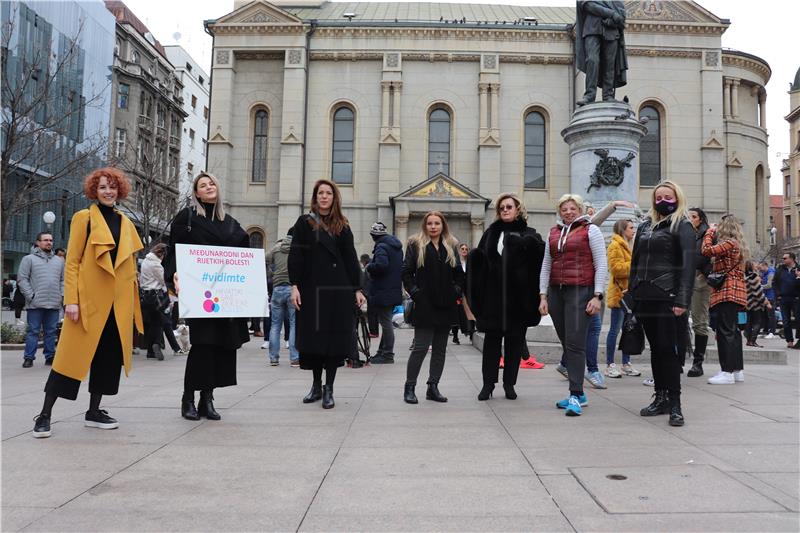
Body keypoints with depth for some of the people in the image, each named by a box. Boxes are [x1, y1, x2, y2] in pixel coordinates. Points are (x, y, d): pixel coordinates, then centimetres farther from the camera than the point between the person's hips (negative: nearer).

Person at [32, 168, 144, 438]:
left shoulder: (126, 223, 15)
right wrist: (71, 299, -12)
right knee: (72, 354, -4)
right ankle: (45, 415, 7)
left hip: (118, 301, 5)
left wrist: (133, 302, 12)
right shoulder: (84, 217, 1)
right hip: (89, 297, -5)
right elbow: (72, 262, -4)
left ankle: (94, 412, 19)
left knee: (109, 355, 8)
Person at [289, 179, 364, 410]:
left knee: (335, 338, -1)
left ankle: (328, 389, 7)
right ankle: (316, 385, 21)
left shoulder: (342, 226, 10)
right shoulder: (304, 223, 5)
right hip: (311, 289, -1)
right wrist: (295, 286, -10)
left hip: (339, 290, 1)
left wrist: (357, 289, 3)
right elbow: (296, 256, -1)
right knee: (313, 338, 5)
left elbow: (350, 259, 8)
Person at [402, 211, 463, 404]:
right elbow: (406, 272, -1)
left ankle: (433, 387, 16)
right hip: (425, 305, -4)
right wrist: (415, 292, -10)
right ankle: (409, 387, 6)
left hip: (446, 306, 4)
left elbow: (459, 273, 17)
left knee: (440, 349, 7)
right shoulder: (415, 245, 2)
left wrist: (456, 291, 3)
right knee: (421, 347, -6)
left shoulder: (451, 246, 13)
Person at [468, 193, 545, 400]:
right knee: (491, 340, 5)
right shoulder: (491, 233, 11)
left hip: (518, 296, -1)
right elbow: (479, 259, 8)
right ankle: (488, 383, 13)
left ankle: (509, 383, 19)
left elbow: (542, 252, -11)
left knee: (515, 341, 7)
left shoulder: (528, 234, 4)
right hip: (493, 296, 1)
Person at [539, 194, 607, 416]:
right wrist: (543, 296, 10)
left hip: (580, 291, -5)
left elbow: (601, 264, -2)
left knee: (575, 344, -12)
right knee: (566, 344, 6)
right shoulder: (553, 233, 17)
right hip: (556, 292, 5)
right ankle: (578, 394, 15)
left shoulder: (590, 230, 2)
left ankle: (576, 395, -9)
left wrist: (597, 296, -9)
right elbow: (546, 265, 17)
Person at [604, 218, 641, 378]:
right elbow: (616, 268, -19)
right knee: (615, 329, -6)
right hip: (620, 292, -9)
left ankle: (626, 364, 16)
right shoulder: (615, 246, -8)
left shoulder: (626, 246, 22)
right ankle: (610, 365, -2)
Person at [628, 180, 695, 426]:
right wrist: (632, 293, 10)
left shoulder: (683, 226, -1)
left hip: (667, 297, -6)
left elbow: (688, 264, -11)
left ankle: (674, 404, 1)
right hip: (644, 296, 6)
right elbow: (635, 261, 18)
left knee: (668, 349, -6)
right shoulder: (645, 226, 17)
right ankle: (660, 397, 18)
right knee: (655, 348, 10)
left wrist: (683, 300, -20)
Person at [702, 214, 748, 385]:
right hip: (735, 292, 10)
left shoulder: (729, 243, -12)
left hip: (727, 292, -10)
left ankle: (727, 372, -9)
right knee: (733, 330, 13)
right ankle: (738, 369, 19)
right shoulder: (738, 245, 17)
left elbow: (707, 250, -18)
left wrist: (709, 232, -4)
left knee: (725, 331, -9)